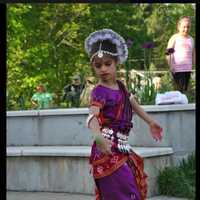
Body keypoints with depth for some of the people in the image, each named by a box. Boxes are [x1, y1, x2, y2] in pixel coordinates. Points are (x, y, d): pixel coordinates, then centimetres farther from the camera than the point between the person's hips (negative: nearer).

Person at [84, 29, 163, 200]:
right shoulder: (99, 92, -16)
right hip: (108, 149, -9)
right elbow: (92, 116, -34)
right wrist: (98, 137, -53)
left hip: (122, 148, 9)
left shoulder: (120, 85, 10)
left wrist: (150, 122, 37)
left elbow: (132, 103, 29)